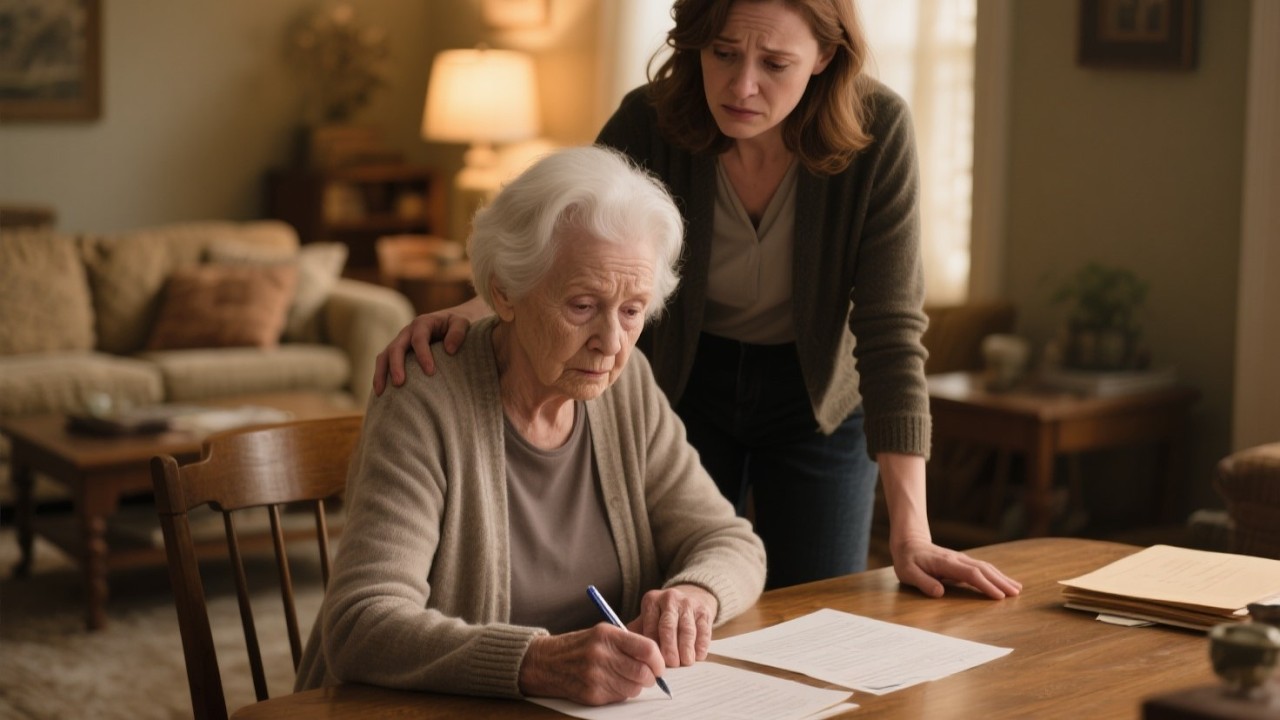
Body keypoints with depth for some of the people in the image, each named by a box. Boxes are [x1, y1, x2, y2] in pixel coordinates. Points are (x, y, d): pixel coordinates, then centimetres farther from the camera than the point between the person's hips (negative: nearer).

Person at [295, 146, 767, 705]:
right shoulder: (424, 408, -16)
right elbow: (360, 627, -25)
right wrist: (537, 663, -39)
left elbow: (732, 544, 6)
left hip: (599, 703, 5)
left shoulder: (627, 384, 2)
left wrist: (694, 596, -17)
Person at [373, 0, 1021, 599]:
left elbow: (890, 331, -25)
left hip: (818, 399, 0)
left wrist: (910, 536, -29)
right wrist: (469, 313, -42)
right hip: (683, 386, 1)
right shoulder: (648, 123, -23)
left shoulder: (876, 131, -25)